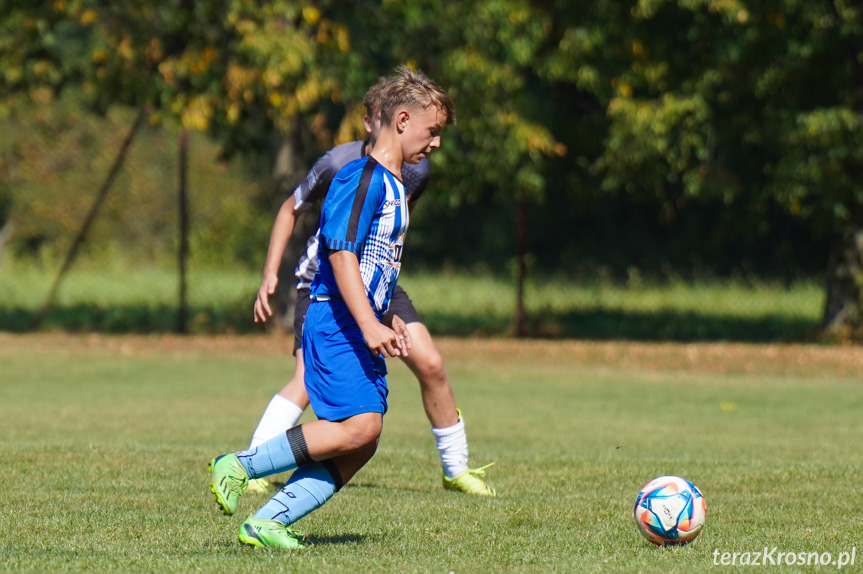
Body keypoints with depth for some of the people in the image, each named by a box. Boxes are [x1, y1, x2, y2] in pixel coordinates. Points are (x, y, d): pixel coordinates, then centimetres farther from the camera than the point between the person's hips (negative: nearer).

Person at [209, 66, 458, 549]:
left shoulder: (394, 184, 19)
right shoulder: (363, 178, -12)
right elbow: (341, 252, -20)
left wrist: (389, 320, 29)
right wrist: (369, 324, -25)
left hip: (363, 331, 10)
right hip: (336, 324, -10)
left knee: (363, 444, -1)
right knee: (359, 425, -21)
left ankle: (267, 522, 0)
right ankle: (238, 467, -9)